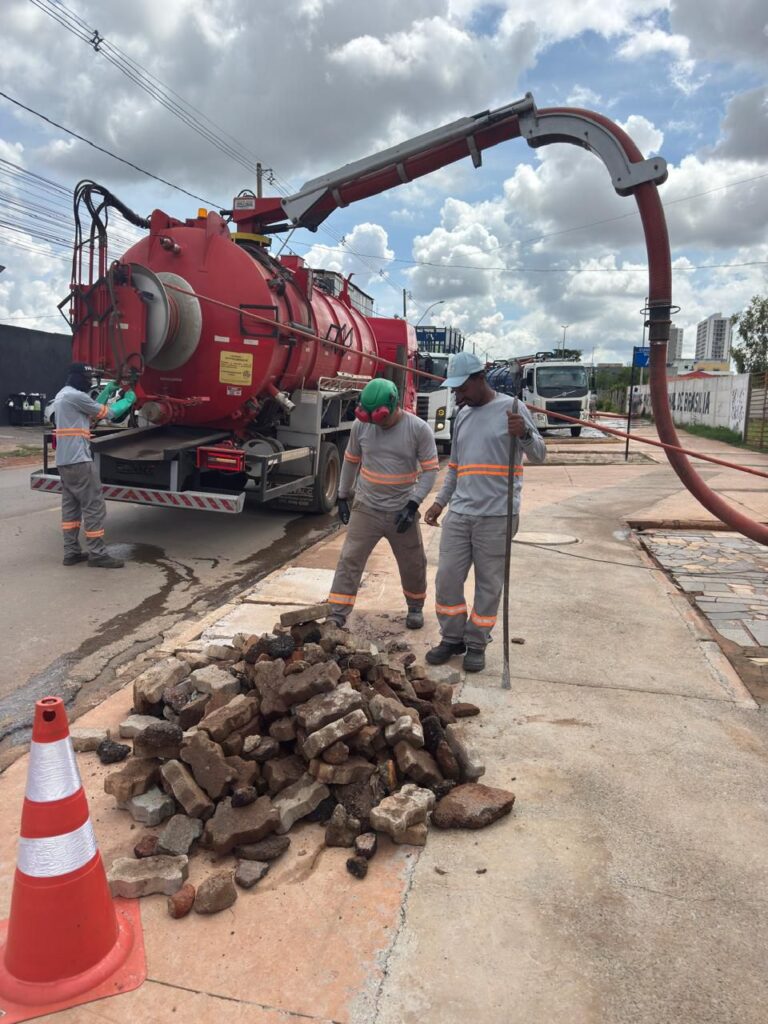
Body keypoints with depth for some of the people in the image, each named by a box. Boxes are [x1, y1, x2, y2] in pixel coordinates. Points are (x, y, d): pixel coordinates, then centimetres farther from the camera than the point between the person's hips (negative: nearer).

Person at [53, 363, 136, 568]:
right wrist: (128, 400, 7)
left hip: (64, 461, 11)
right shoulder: (76, 396, -13)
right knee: (94, 507, -6)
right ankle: (97, 554, -2)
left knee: (70, 506, 11)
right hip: (78, 461, -11)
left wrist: (108, 391, 22)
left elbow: (93, 410, 24)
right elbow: (107, 413, -7)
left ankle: (71, 552, 14)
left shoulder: (63, 396, 19)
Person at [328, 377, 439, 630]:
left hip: (402, 512, -1)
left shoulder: (418, 429, -12)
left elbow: (430, 470, -9)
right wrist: (343, 497, 11)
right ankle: (336, 616, 4)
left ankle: (415, 607, 37)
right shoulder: (361, 425, -4)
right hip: (365, 508, 1)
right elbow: (351, 461, 9)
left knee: (413, 564, 12)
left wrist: (413, 504, -18)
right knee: (349, 560, -4)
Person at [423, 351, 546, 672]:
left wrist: (525, 434, -27)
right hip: (459, 514, 6)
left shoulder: (511, 408, -4)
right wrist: (440, 501, 18)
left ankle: (477, 645, 20)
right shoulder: (462, 416, 14)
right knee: (447, 579, 7)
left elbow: (539, 456, -7)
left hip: (496, 517, -5)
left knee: (488, 585, 5)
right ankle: (452, 638, 23)